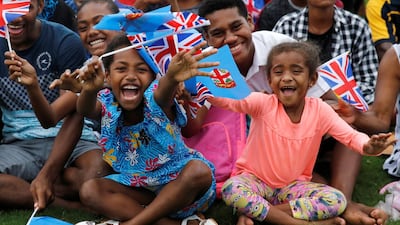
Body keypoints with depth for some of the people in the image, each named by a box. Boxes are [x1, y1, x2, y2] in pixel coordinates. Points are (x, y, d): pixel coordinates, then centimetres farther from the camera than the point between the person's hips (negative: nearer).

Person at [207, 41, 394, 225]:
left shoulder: (319, 110, -8)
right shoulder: (263, 104, -14)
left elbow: (350, 136, -10)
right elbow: (230, 101, -31)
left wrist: (367, 146, -35)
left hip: (293, 185, 2)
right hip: (256, 181, -2)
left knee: (336, 200, -22)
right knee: (231, 189, -34)